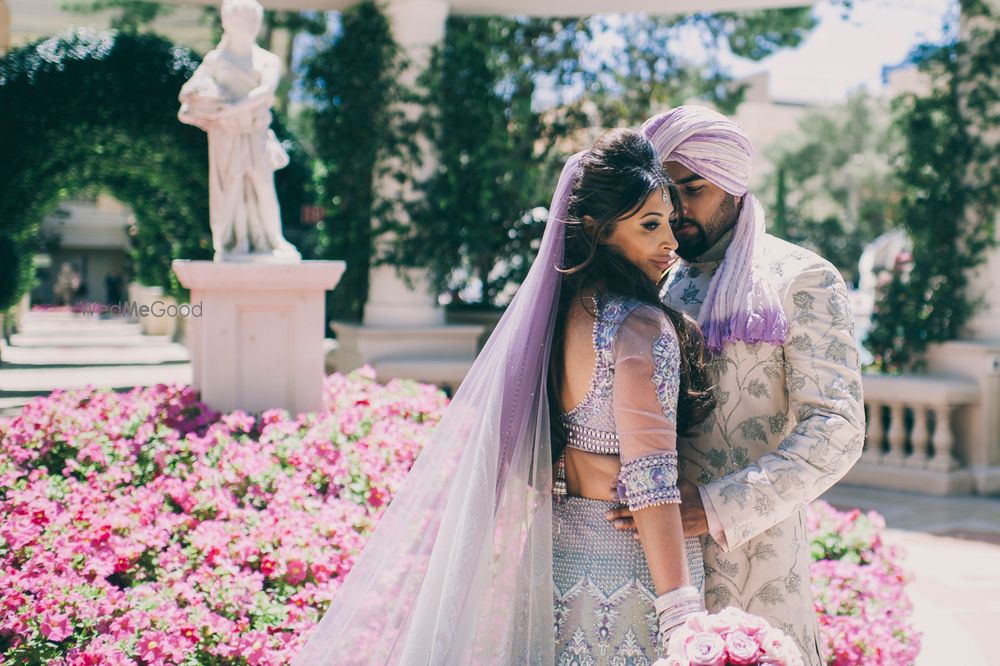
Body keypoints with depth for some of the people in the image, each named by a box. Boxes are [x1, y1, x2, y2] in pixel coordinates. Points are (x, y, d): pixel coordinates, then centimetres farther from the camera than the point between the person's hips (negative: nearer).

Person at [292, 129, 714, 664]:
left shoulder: (555, 309, 4)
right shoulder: (645, 330, -18)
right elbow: (649, 483, -23)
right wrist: (683, 619, -24)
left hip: (557, 554, 7)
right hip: (630, 568, -7)